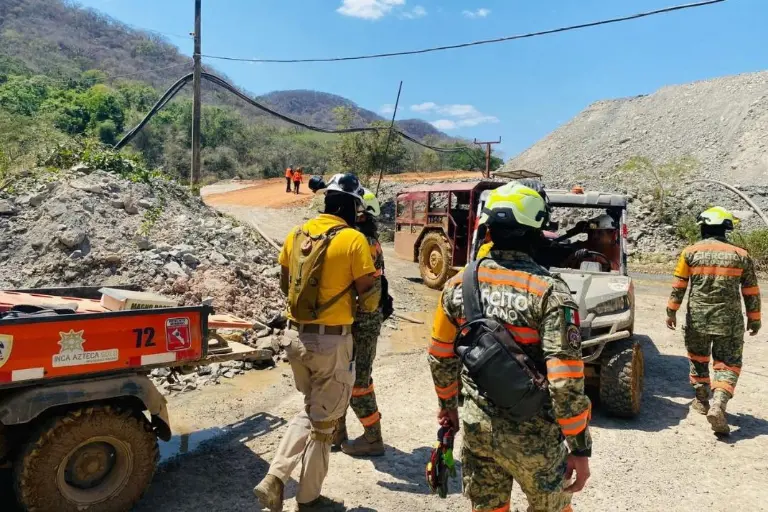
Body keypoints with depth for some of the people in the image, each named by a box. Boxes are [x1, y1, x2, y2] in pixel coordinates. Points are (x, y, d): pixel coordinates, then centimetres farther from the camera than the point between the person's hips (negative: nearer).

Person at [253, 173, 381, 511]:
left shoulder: (297, 235, 5)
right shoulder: (354, 240, -13)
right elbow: (369, 297, -10)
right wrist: (360, 305, 12)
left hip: (295, 335, 6)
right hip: (332, 341, -6)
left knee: (310, 411, 25)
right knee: (323, 422, 12)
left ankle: (274, 479, 16)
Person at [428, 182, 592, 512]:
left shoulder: (458, 285, -5)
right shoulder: (549, 292, -19)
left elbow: (441, 357, 5)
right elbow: (566, 381, -20)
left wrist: (447, 404, 21)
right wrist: (580, 448, -9)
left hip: (475, 426, 4)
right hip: (532, 434, -3)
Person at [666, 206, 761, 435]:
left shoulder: (691, 252, -3)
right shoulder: (740, 255, 0)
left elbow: (678, 286, -3)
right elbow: (751, 292, 5)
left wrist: (671, 311, 5)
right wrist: (754, 320, 14)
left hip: (697, 318, 0)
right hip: (729, 321, 0)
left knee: (698, 359, 19)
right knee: (728, 364, 4)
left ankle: (702, 401, 29)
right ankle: (718, 405, -13)